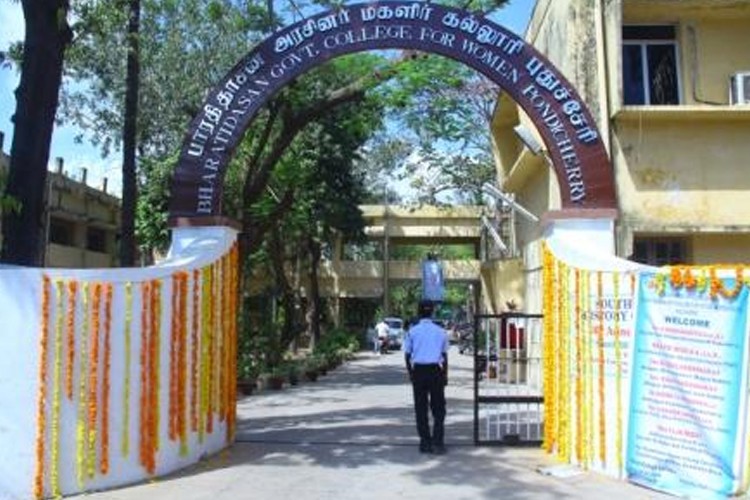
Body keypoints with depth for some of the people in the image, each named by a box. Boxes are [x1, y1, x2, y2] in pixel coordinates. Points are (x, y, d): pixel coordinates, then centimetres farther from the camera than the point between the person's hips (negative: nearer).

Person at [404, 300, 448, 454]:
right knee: (438, 408, 6)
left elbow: (407, 354, 3)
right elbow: (445, 355, 6)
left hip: (418, 370, 0)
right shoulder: (441, 331, 5)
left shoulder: (413, 331, 1)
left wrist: (410, 373, 14)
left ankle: (425, 443, 11)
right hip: (436, 370, 0)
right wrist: (445, 375, 12)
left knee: (421, 408, 8)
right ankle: (437, 442, 0)